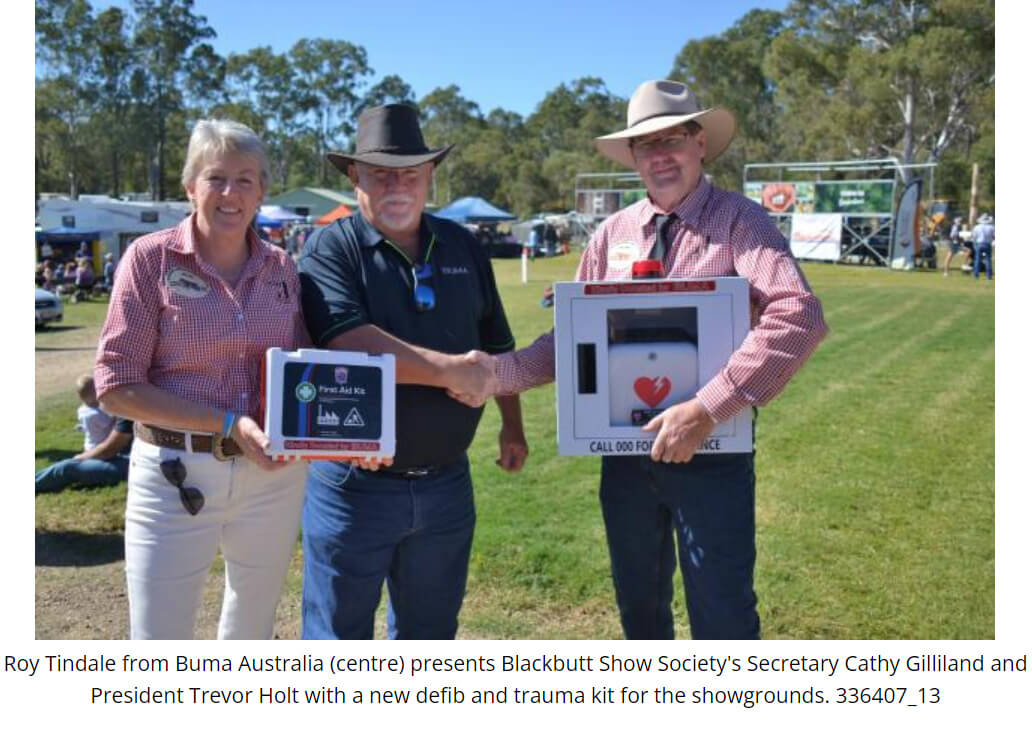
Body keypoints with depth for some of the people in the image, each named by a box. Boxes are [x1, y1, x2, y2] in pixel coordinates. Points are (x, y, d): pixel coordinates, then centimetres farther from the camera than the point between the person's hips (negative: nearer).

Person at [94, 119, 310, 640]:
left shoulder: (283, 269, 4)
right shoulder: (151, 258, -6)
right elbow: (116, 387, -10)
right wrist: (228, 424, -19)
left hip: (274, 476, 3)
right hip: (175, 476, -3)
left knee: (252, 634, 21)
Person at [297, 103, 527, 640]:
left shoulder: (462, 248, 8)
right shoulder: (331, 247, -8)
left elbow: (496, 345, 17)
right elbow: (348, 343, -24)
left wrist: (512, 425, 17)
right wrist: (449, 370, -22)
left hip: (446, 481, 5)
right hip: (354, 483, -4)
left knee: (430, 633, 21)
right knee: (338, 636, 11)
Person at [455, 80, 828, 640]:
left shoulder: (739, 221, -9)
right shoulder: (613, 234, 7)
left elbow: (799, 318, -24)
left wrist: (706, 410, -29)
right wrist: (501, 371, -10)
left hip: (710, 452, -5)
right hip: (626, 451, 5)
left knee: (723, 619, 4)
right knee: (639, 607, 20)